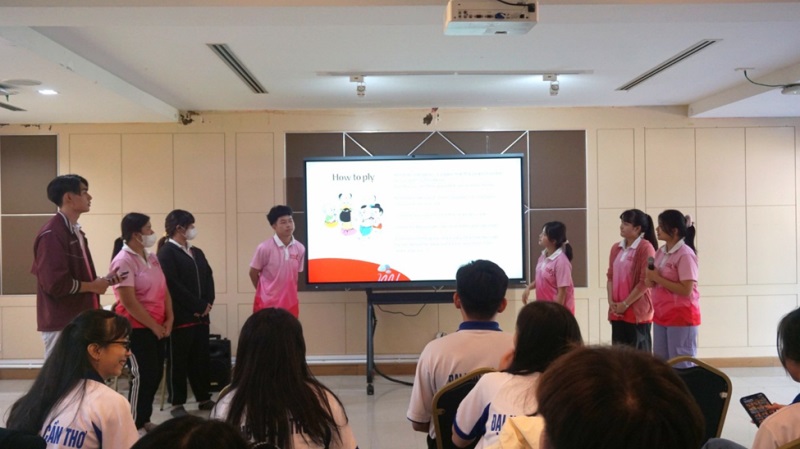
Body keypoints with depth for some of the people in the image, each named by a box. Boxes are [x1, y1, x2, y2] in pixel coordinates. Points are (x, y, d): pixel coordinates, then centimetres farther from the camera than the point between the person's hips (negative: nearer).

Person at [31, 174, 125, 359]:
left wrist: (102, 280, 6)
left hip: (80, 320, 10)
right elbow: (56, 283, -24)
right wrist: (93, 286, -13)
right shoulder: (52, 234, -17)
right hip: (61, 324, -10)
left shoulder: (75, 231, 14)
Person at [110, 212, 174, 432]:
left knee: (155, 374, 12)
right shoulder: (124, 261, -15)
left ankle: (144, 419, 25)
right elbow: (128, 301, -19)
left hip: (157, 327, 8)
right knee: (143, 376, -2)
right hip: (136, 328, -8)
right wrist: (154, 326, -14)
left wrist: (169, 320, 0)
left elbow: (164, 290, 11)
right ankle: (134, 425, 11)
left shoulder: (152, 257, 9)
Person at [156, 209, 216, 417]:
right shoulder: (167, 252, -8)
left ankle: (204, 398, 24)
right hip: (180, 316, -7)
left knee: (201, 359, 13)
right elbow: (172, 285, -16)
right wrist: (198, 306, -14)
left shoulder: (197, 252, 16)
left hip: (201, 315, 7)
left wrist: (208, 304, -4)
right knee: (178, 361, 3)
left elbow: (208, 277, 13)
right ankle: (177, 403, 13)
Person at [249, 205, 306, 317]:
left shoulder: (300, 249, -2)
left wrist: (288, 293, 9)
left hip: (290, 304, 4)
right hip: (267, 304, -4)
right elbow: (253, 273, -1)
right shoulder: (265, 248, -13)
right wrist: (265, 292, 8)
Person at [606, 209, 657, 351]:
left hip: (638, 311, -6)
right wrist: (611, 301, 0)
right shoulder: (616, 248, 10)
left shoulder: (646, 248, -10)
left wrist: (625, 304, -12)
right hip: (617, 312, 6)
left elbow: (645, 281, -13)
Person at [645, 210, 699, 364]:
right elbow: (653, 281, 16)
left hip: (681, 317, -8)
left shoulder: (685, 254, -16)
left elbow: (686, 290, -22)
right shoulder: (660, 252, 8)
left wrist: (658, 278, -19)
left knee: (681, 365, 2)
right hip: (661, 315, 8)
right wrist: (650, 280, -7)